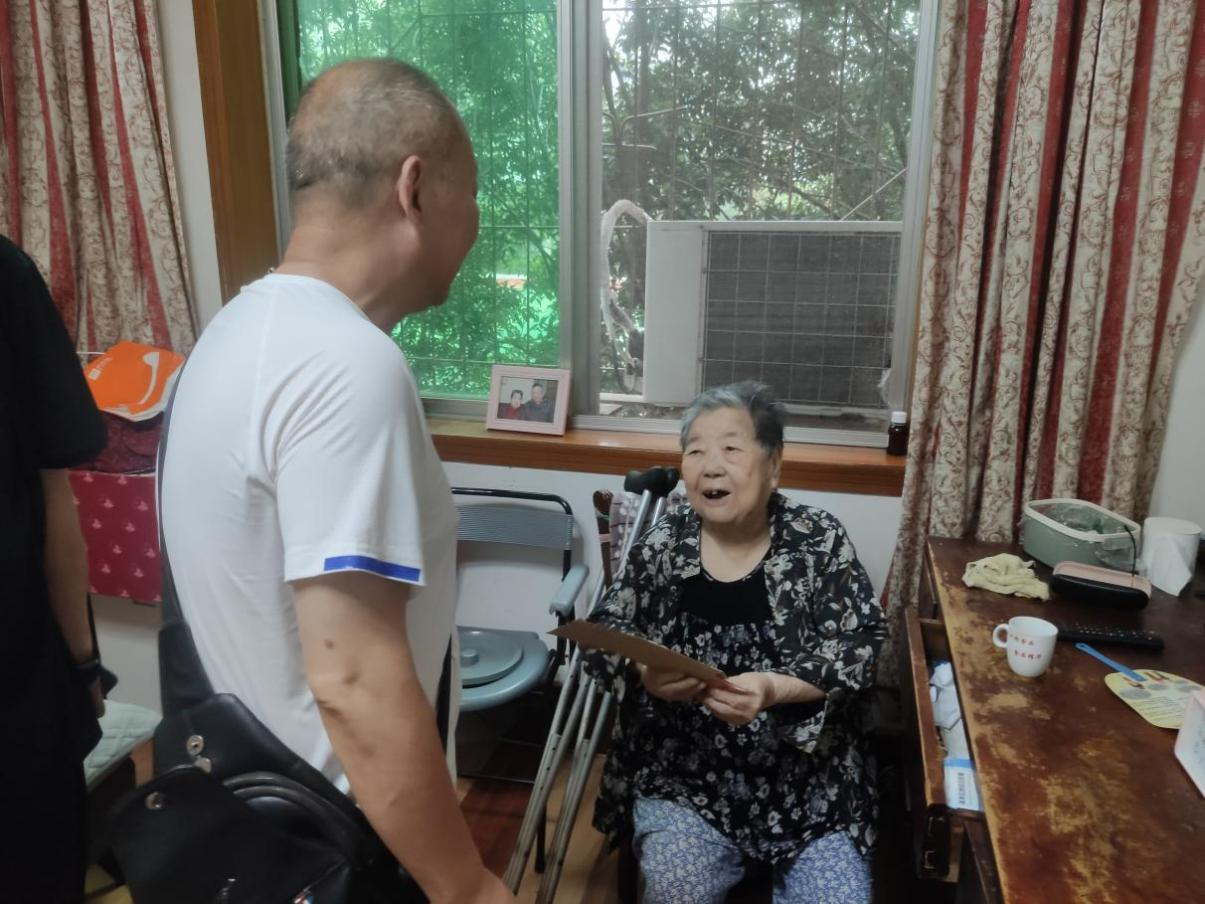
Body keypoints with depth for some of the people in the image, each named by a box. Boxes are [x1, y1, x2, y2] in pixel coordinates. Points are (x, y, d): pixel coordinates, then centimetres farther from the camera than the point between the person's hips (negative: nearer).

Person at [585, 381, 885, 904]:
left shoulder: (819, 540, -6)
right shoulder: (661, 545, -3)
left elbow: (860, 646, -9)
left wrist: (774, 689, -26)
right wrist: (644, 675, -21)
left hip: (806, 775, 1)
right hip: (684, 771, 0)